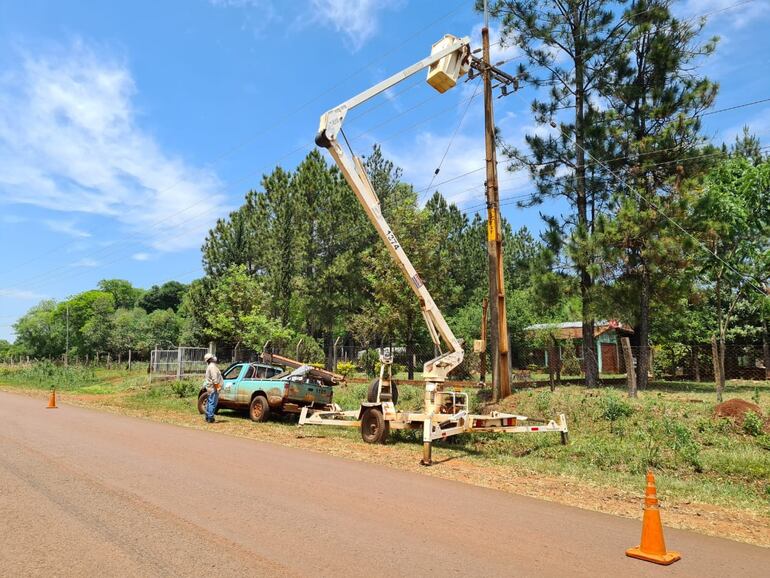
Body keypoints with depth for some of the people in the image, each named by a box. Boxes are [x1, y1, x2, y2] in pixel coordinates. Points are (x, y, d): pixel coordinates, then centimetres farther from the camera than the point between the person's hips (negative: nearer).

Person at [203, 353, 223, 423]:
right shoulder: (212, 366, -16)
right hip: (213, 388, -10)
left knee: (209, 403, 16)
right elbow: (214, 378, -22)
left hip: (210, 388, 10)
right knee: (213, 403, -7)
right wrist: (217, 387, -20)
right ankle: (210, 418, -5)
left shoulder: (210, 366, 16)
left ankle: (207, 417, 24)